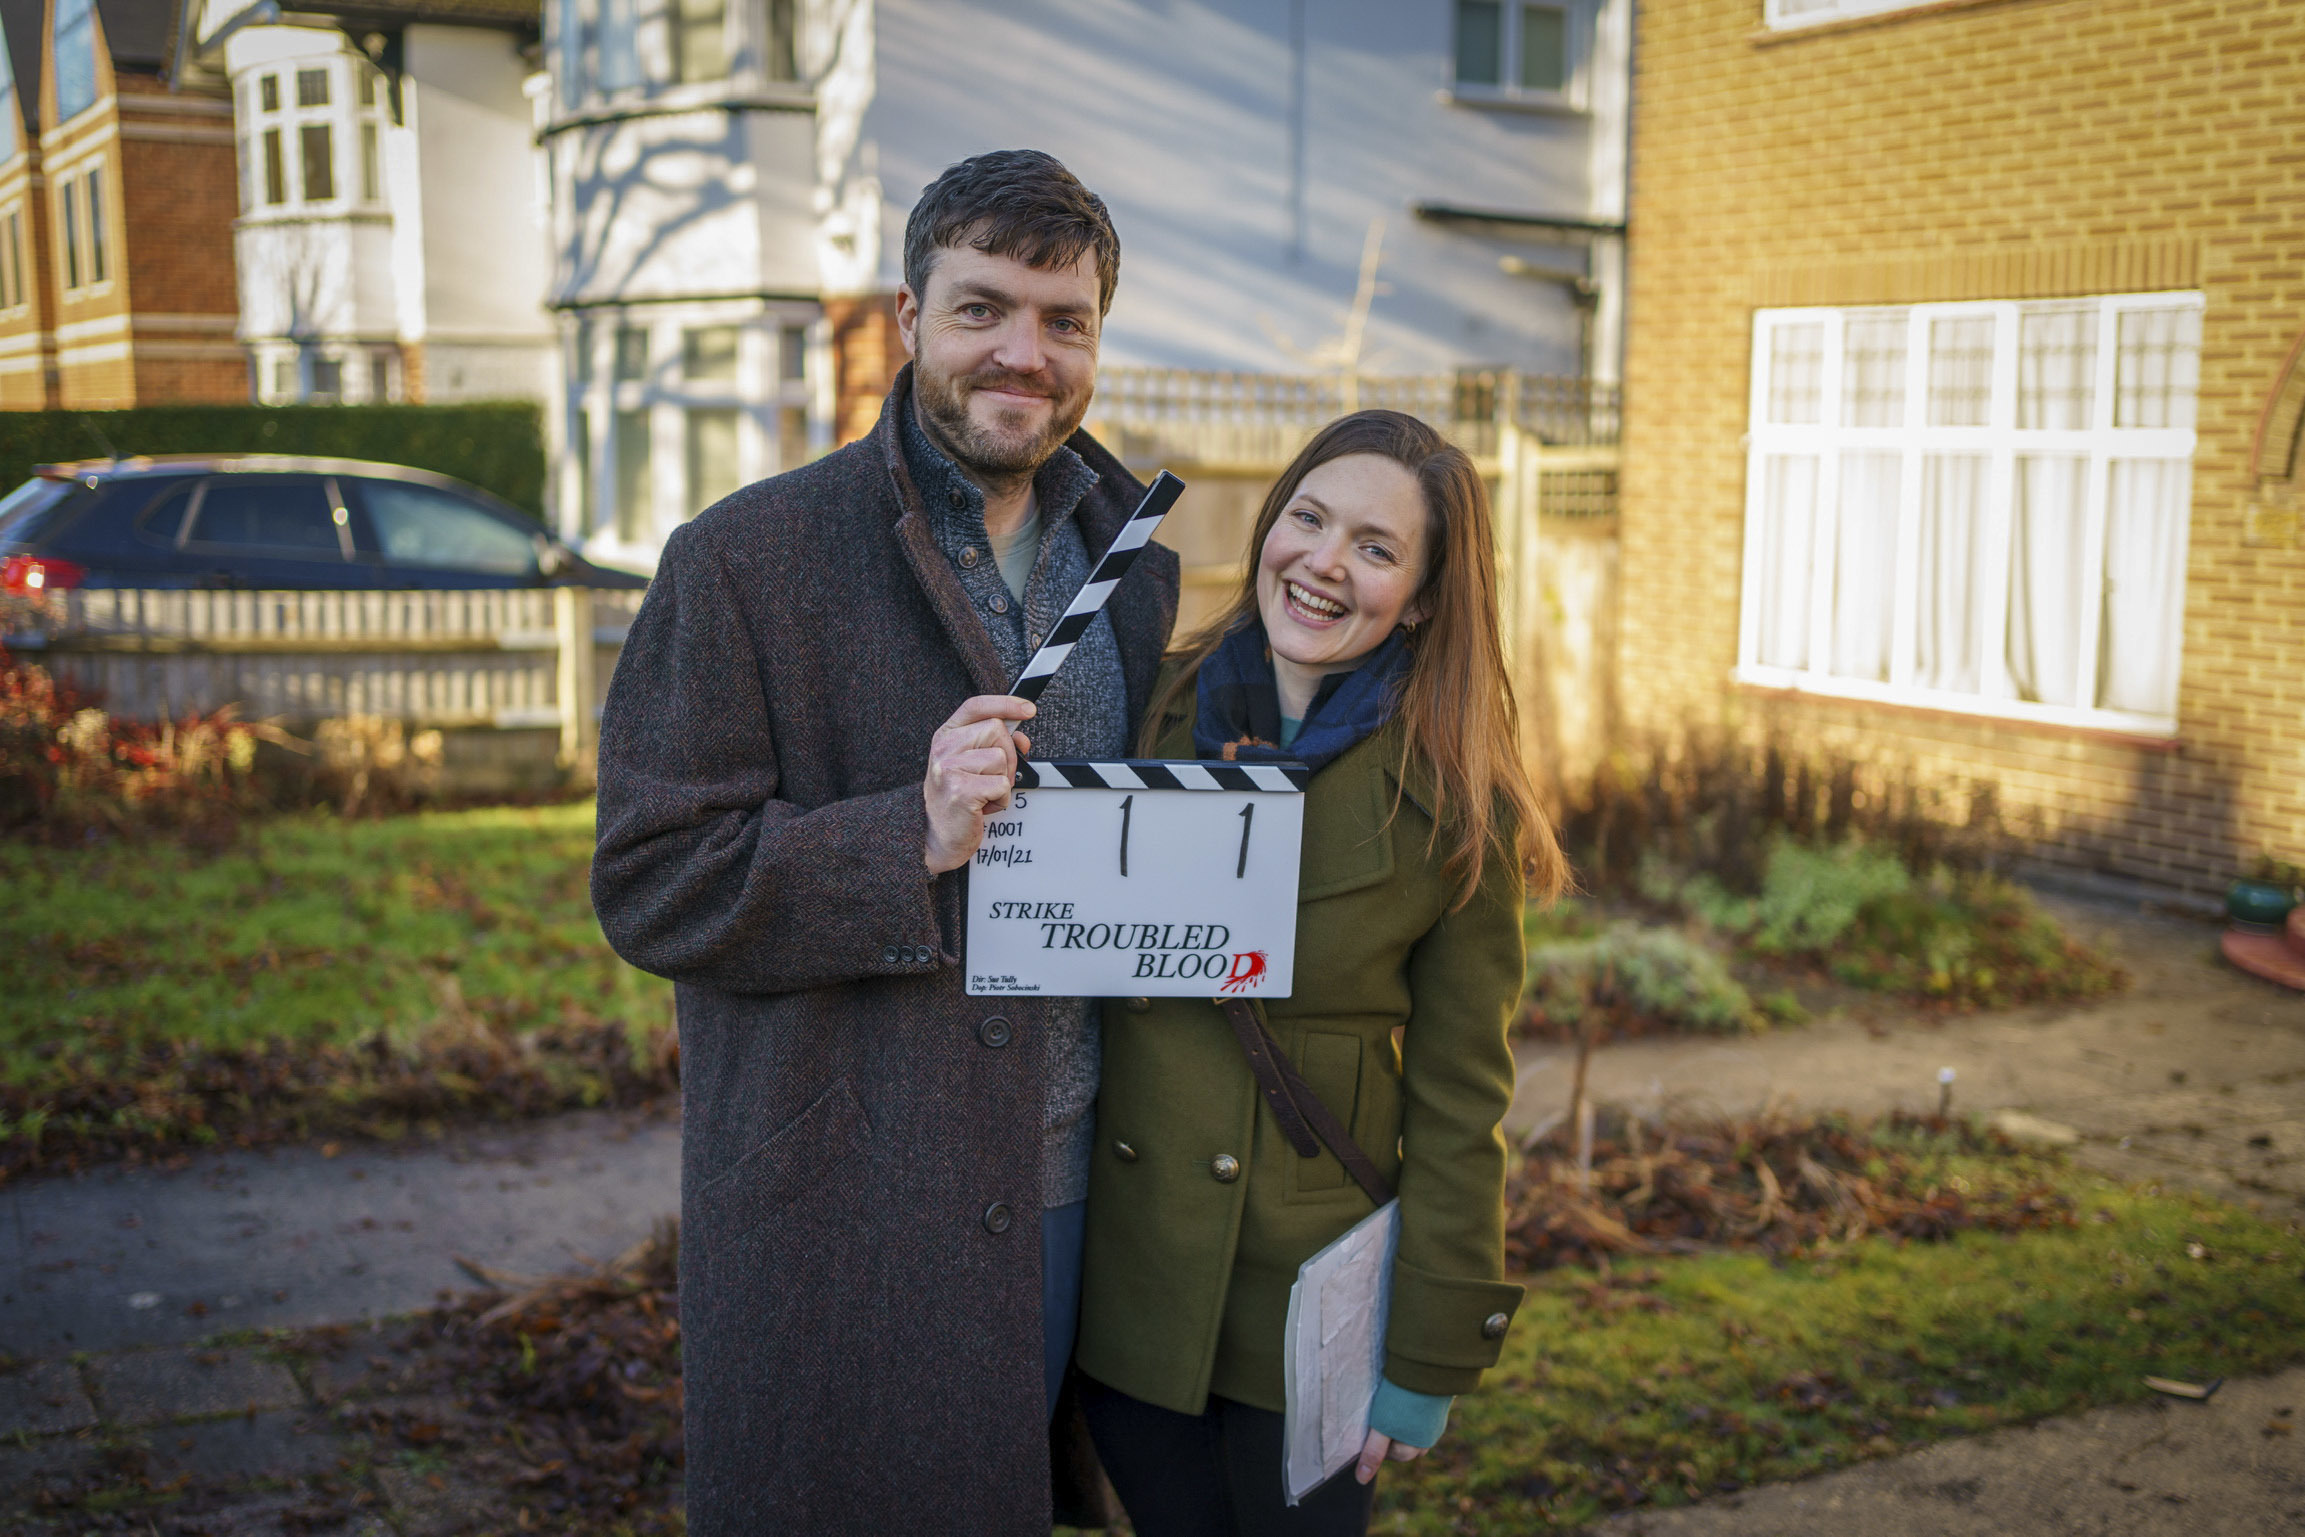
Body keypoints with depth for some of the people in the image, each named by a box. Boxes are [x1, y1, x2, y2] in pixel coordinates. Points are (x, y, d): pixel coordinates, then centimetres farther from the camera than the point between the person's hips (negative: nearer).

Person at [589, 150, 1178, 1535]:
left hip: (1064, 1189, 5)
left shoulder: (1132, 559, 9)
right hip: (837, 1204, -5)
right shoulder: (748, 562, -10)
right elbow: (648, 880, -13)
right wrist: (912, 839, -25)